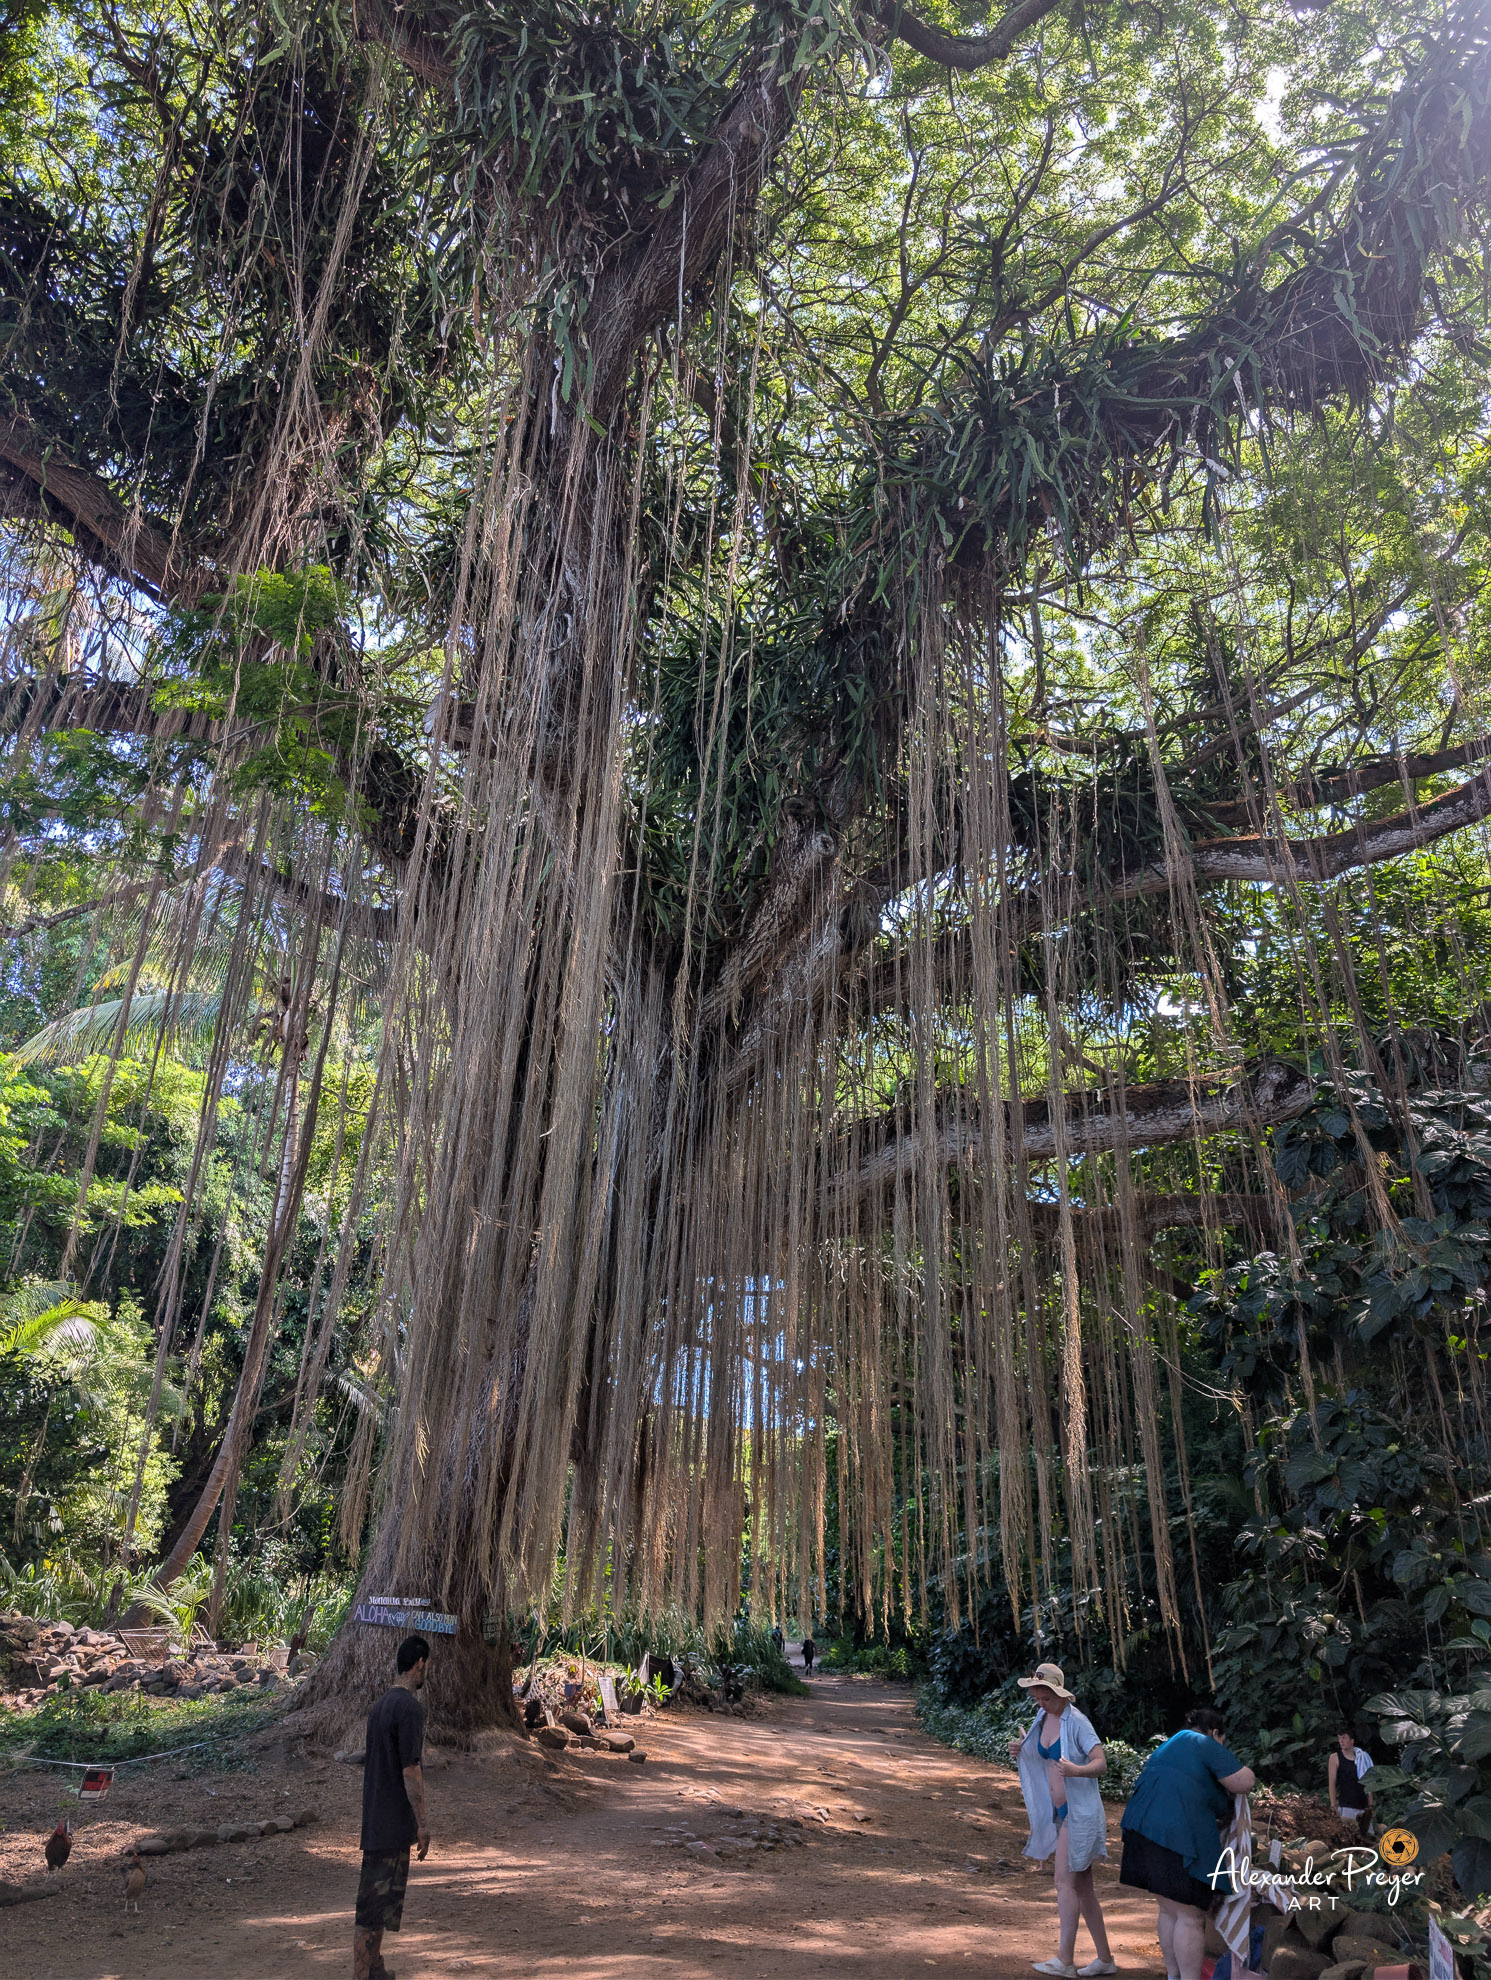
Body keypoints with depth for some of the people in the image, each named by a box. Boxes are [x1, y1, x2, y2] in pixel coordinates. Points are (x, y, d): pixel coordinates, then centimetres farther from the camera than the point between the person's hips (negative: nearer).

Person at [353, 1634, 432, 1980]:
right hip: (393, 1822, -9)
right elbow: (410, 1770, -20)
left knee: (380, 1896, 18)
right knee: (375, 1903, -4)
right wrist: (422, 1823, -14)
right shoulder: (410, 1707, -19)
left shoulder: (381, 1704, 10)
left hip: (377, 1819, 9)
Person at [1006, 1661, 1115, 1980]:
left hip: (1080, 1812, -8)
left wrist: (1077, 1770, -41)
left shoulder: (1076, 1722, -18)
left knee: (1065, 1882, -8)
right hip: (1059, 1813, 8)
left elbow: (1101, 1762, -23)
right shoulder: (1042, 1719, 5)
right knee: (1081, 1885, 14)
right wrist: (1019, 1753, -4)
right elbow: (1038, 1759, 17)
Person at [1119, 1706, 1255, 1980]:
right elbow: (1243, 1782, -5)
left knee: (1170, 1911, 19)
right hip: (1178, 1836, -9)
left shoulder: (1168, 1746, 27)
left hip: (1143, 1830, 9)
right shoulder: (1207, 1745, 0)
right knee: (1190, 1917, -1)